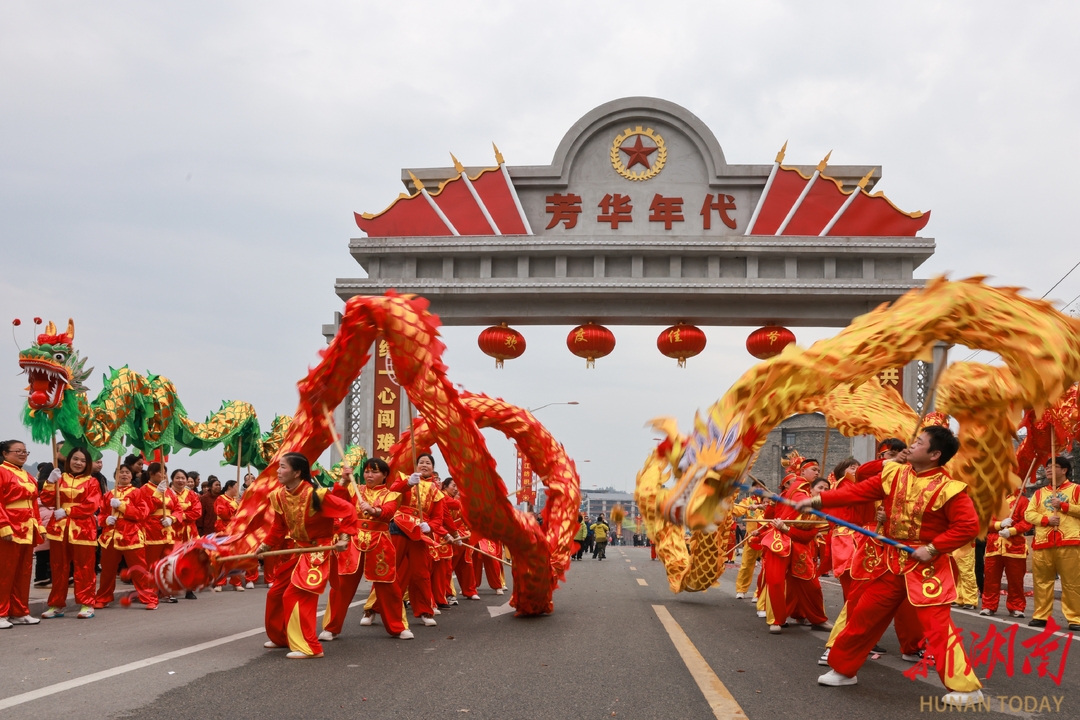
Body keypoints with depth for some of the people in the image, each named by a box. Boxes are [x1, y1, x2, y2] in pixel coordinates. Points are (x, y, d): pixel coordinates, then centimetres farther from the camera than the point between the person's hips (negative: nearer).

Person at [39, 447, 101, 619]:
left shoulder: (91, 482, 3)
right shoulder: (59, 479, 11)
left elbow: (91, 505, -9)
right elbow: (47, 501, 1)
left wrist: (67, 511, -13)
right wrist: (50, 482, -10)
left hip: (83, 530, -3)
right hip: (59, 528, 3)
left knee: (84, 569, -1)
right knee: (58, 569, 8)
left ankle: (87, 605, 4)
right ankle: (56, 605, 16)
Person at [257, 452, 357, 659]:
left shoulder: (315, 494, -26)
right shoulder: (278, 495, -4)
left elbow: (348, 510, -22)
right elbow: (279, 526, 11)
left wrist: (344, 537, -26)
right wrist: (266, 544, 5)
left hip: (319, 549, -8)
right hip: (298, 548, 8)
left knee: (297, 596, -17)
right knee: (276, 593, 13)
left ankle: (309, 647, -9)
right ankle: (281, 637, 33)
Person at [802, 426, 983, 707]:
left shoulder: (948, 488, -16)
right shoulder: (894, 474, 0)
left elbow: (969, 525, -18)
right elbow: (859, 491, 1)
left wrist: (932, 549, -20)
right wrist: (818, 500, -5)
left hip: (926, 566, -6)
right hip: (891, 562, 6)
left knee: (938, 626, -12)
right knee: (863, 616, 12)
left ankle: (966, 688, -1)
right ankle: (843, 670, 28)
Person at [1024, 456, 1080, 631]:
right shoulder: (1039, 493, 16)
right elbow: (1028, 514, 8)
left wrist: (1064, 506, -9)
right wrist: (1045, 519, -8)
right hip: (1042, 543, 3)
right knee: (1042, 581, 4)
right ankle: (1040, 616, 11)